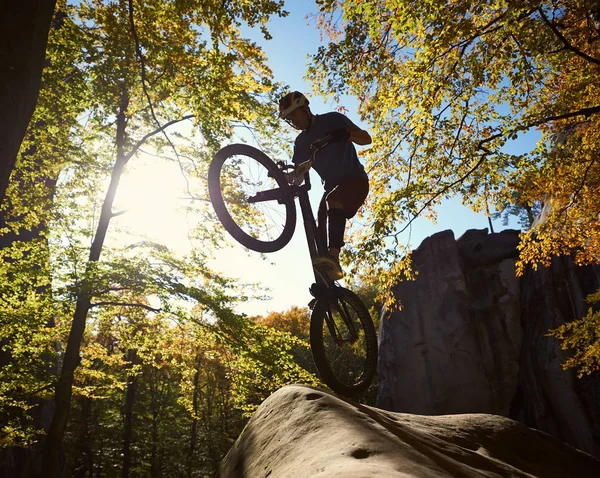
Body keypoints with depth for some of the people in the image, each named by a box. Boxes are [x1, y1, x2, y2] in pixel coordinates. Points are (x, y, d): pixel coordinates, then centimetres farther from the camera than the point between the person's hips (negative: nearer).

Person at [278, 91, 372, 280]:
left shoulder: (332, 120, -6)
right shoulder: (301, 142, 9)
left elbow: (366, 138, -14)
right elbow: (297, 174, 5)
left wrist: (347, 134, -35)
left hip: (355, 179, -7)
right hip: (332, 186, 7)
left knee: (333, 200, -36)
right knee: (320, 232, -8)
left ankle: (333, 258, -48)